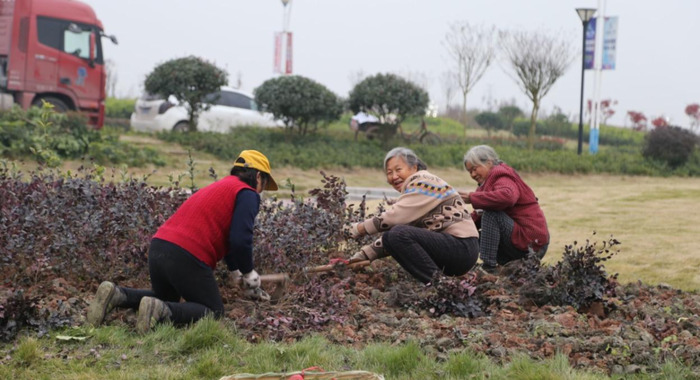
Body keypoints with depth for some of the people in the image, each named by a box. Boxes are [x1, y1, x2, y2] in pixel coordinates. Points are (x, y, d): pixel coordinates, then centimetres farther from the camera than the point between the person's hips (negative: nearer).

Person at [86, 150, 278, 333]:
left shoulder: (217, 187, 29)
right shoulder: (248, 195, 0)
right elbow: (240, 240, -11)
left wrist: (237, 271, 45)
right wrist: (249, 273, 6)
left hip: (158, 246, 8)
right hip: (187, 257, -8)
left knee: (165, 298, 32)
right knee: (214, 311, 7)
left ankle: (116, 294, 5)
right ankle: (161, 311, -19)